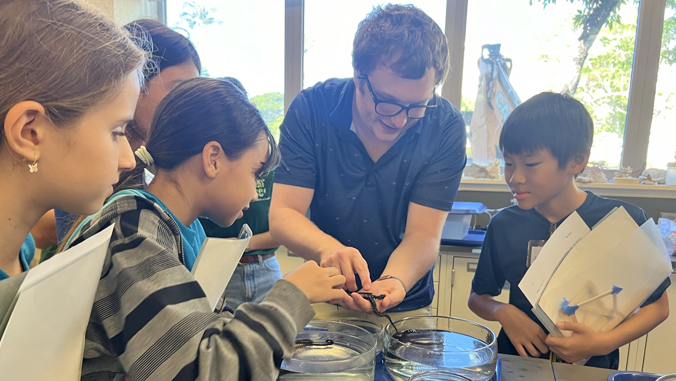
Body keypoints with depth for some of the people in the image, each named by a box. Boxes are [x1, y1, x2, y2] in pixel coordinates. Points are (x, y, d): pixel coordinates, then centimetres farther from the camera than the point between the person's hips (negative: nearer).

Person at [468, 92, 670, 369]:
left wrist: (604, 343, -12)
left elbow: (658, 306, 2)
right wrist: (503, 312, -10)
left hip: (591, 367, -1)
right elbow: (478, 297, 10)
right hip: (517, 364, 2)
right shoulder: (504, 226, -3)